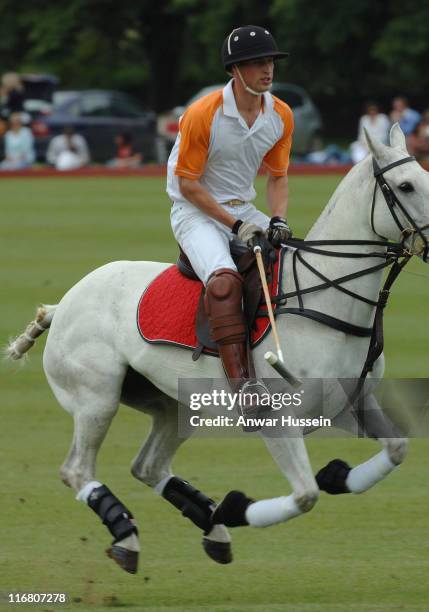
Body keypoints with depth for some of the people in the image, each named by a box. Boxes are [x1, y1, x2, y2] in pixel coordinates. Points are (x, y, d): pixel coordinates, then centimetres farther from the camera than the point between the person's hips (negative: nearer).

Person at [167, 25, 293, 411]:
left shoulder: (281, 116, 0)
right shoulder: (201, 115, -18)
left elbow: (278, 176, 10)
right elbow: (188, 185, -14)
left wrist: (278, 220, -10)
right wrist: (236, 225, -19)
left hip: (244, 211, 7)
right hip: (196, 211, -7)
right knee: (223, 278, -33)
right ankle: (241, 382, -40)